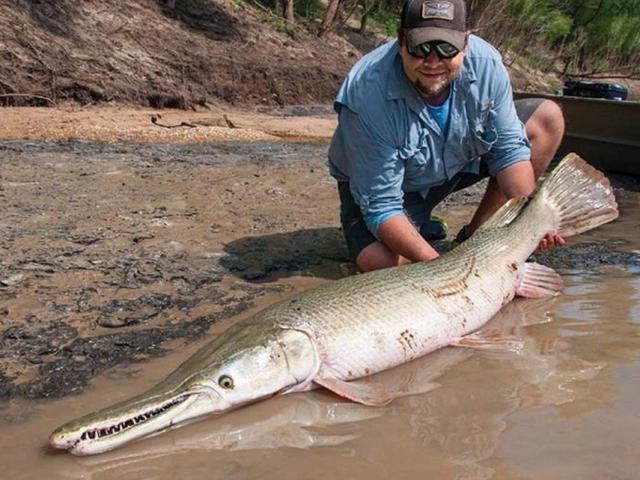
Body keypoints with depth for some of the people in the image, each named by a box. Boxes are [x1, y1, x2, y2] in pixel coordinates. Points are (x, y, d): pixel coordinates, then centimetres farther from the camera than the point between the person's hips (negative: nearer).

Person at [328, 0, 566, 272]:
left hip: (460, 163, 5)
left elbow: (507, 148, -11)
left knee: (548, 119, -6)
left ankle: (475, 238, -2)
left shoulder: (486, 63, -23)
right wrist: (435, 264, -44)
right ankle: (419, 229, 6)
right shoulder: (367, 96, -35)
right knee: (379, 261, -33)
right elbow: (381, 206, -31)